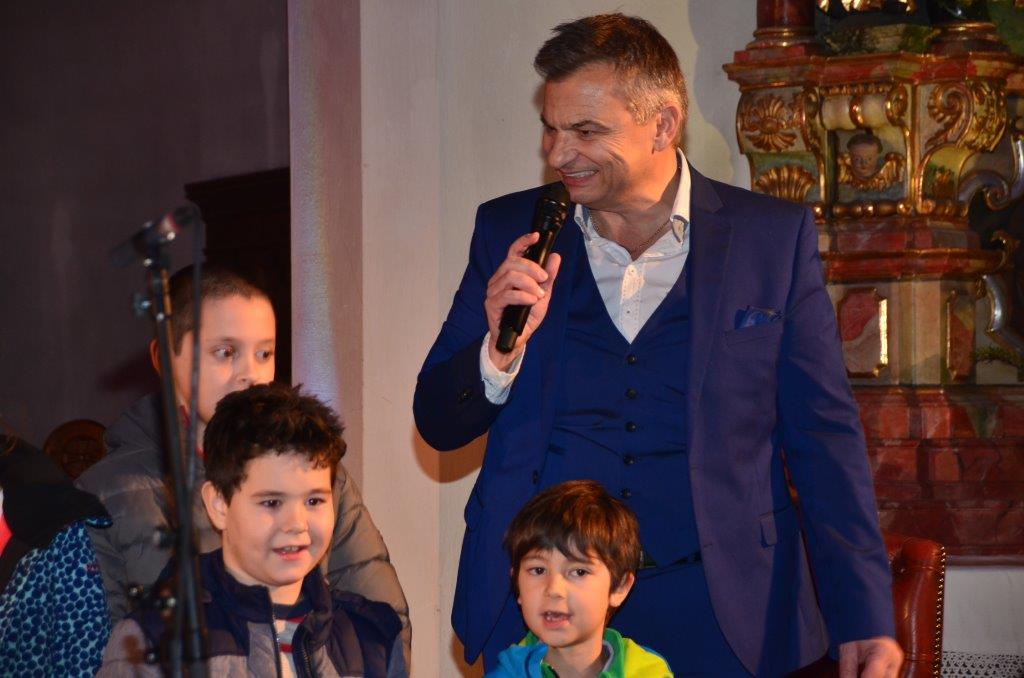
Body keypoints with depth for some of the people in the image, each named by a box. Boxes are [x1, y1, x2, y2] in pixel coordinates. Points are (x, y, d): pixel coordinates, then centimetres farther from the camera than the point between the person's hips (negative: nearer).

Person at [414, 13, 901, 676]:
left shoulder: (773, 236, 1)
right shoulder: (511, 231, 5)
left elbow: (825, 439, 1)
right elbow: (438, 425, 6)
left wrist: (864, 620, -5)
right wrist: (500, 349, -15)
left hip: (717, 619, -1)